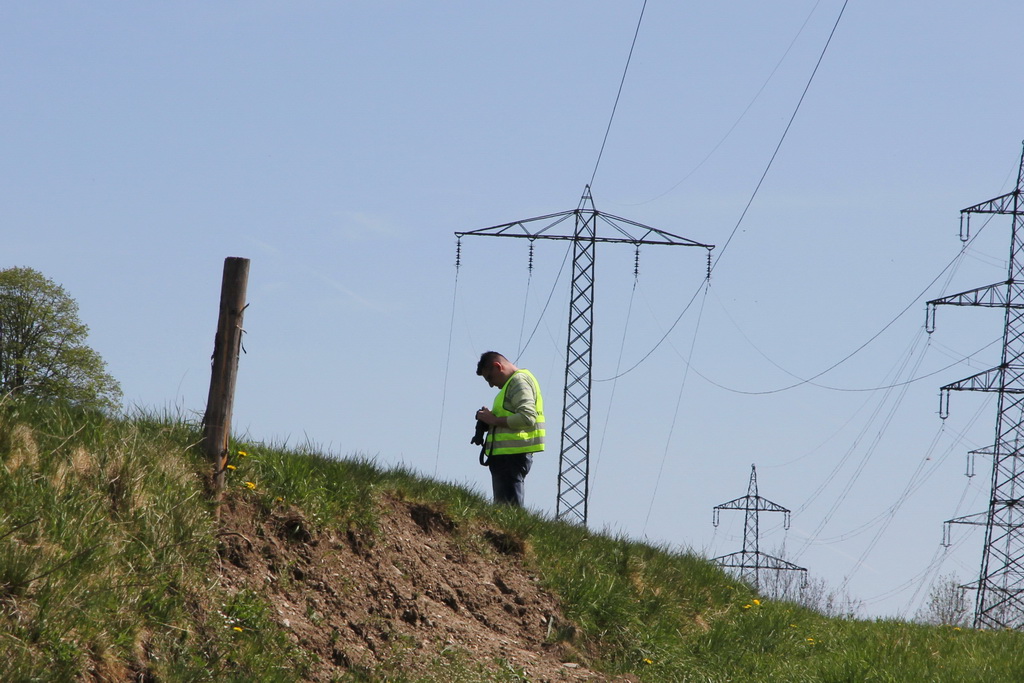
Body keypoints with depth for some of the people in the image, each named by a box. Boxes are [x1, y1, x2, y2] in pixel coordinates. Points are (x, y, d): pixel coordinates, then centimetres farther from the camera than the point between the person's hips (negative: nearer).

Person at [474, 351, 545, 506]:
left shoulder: (519, 381, -8)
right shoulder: (512, 383, 23)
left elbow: (527, 418, -21)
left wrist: (494, 420, -14)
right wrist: (489, 418, 10)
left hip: (512, 456, -11)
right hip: (507, 455, 11)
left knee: (509, 511, -13)